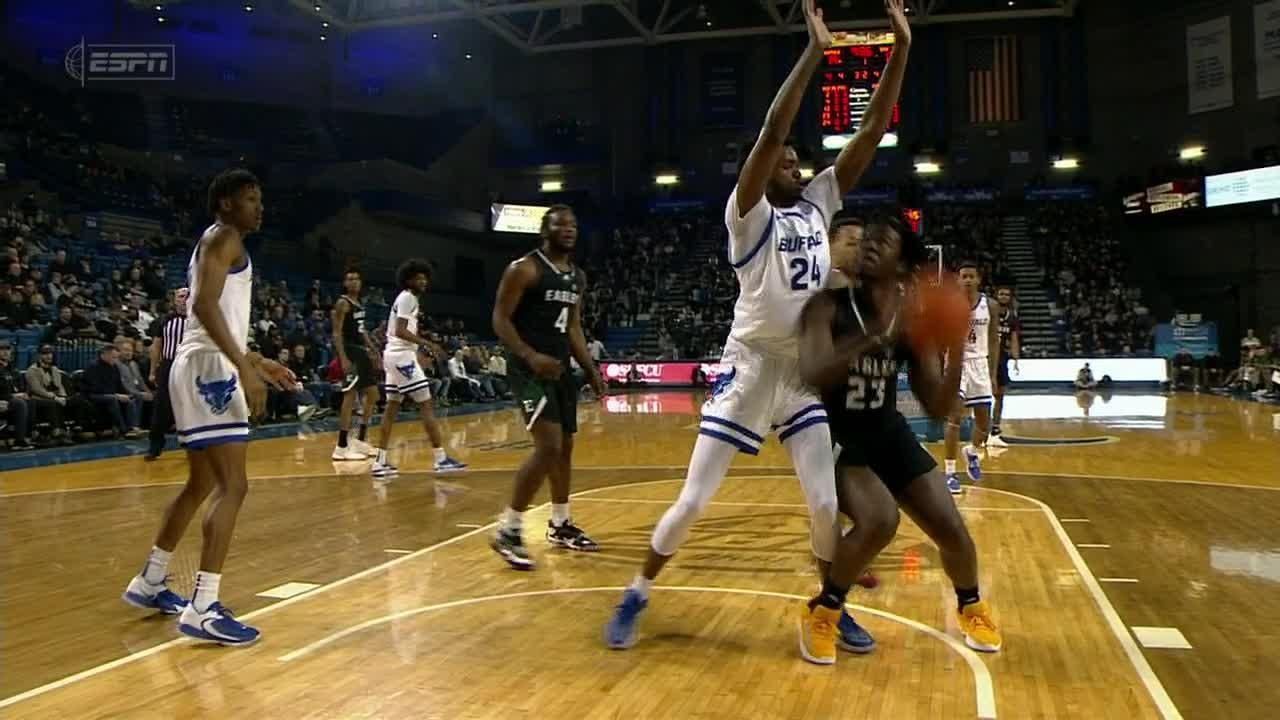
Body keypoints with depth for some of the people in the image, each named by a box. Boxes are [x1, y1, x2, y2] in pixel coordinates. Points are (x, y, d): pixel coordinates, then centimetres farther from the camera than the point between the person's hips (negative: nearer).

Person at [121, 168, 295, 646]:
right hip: (209, 369, -11)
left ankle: (149, 584, 31)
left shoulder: (219, 243, 24)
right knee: (232, 486, -14)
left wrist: (256, 361, 28)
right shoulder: (223, 237, -7)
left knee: (201, 485, 19)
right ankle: (203, 609, -15)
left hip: (203, 368, 11)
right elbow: (204, 305, -22)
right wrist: (244, 369, -28)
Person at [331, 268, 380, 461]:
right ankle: (342, 447, -9)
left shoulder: (359, 304, 16)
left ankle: (360, 440, 20)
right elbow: (337, 333, -16)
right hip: (350, 352, -10)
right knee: (350, 397, -11)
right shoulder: (342, 303, -10)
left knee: (372, 395, 13)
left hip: (362, 352, 10)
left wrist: (372, 349, 18)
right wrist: (343, 358, -25)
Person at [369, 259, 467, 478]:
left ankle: (380, 462, 9)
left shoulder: (407, 298, 19)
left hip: (395, 355, 11)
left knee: (392, 406, 9)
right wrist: (425, 343, -23)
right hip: (402, 355, -11)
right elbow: (400, 331, -22)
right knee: (426, 404, -9)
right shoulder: (407, 298, -11)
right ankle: (441, 459, -9)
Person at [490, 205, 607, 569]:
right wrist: (530, 356, -26)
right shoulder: (524, 269, -10)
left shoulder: (578, 277, 13)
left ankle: (560, 524, 31)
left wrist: (591, 368, 12)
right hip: (530, 368, -9)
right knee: (548, 447, -18)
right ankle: (508, 530, -7)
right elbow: (500, 320, -13)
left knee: (565, 447, 15)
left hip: (561, 367, 9)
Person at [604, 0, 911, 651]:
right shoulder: (748, 213, -6)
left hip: (808, 371, 5)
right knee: (692, 501, 0)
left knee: (827, 502, 3)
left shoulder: (819, 202, 10)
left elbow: (873, 132, 4)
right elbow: (771, 131, -20)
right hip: (751, 366, -5)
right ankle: (636, 597, 18)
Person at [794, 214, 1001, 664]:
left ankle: (971, 608, 37)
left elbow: (939, 409, -8)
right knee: (879, 520, -29)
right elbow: (813, 375, -35)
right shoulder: (829, 306, -18)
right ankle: (821, 613, -5)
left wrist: (956, 350, -24)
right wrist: (874, 337, -43)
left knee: (951, 529, 3)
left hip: (890, 436, 5)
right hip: (835, 439, -5)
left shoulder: (913, 324, -7)